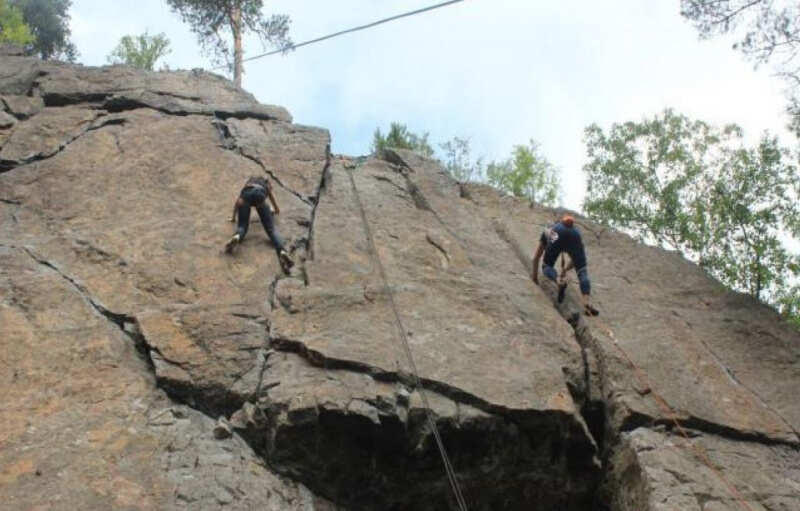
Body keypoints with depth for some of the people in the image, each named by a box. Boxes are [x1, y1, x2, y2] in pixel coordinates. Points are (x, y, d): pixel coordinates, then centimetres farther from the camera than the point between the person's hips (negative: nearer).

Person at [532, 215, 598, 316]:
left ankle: (559, 281, -16)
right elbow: (576, 259, 49)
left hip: (556, 237, -1)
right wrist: (565, 270, 64)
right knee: (582, 272, 7)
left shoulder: (548, 230, 44)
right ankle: (588, 304, -12)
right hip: (574, 235, 2)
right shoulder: (575, 229, 47)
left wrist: (534, 274, 58)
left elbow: (536, 257, 46)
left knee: (547, 266, 18)